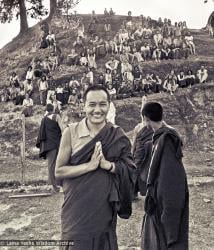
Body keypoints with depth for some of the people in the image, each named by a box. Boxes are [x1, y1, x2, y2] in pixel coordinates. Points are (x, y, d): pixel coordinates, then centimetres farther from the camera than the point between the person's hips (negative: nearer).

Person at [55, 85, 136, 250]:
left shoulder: (117, 136, -2)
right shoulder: (71, 132, -7)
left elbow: (130, 171, 0)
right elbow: (59, 171, -8)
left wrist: (107, 165, -17)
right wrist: (90, 165, -20)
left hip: (104, 209, 2)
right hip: (77, 209, -1)